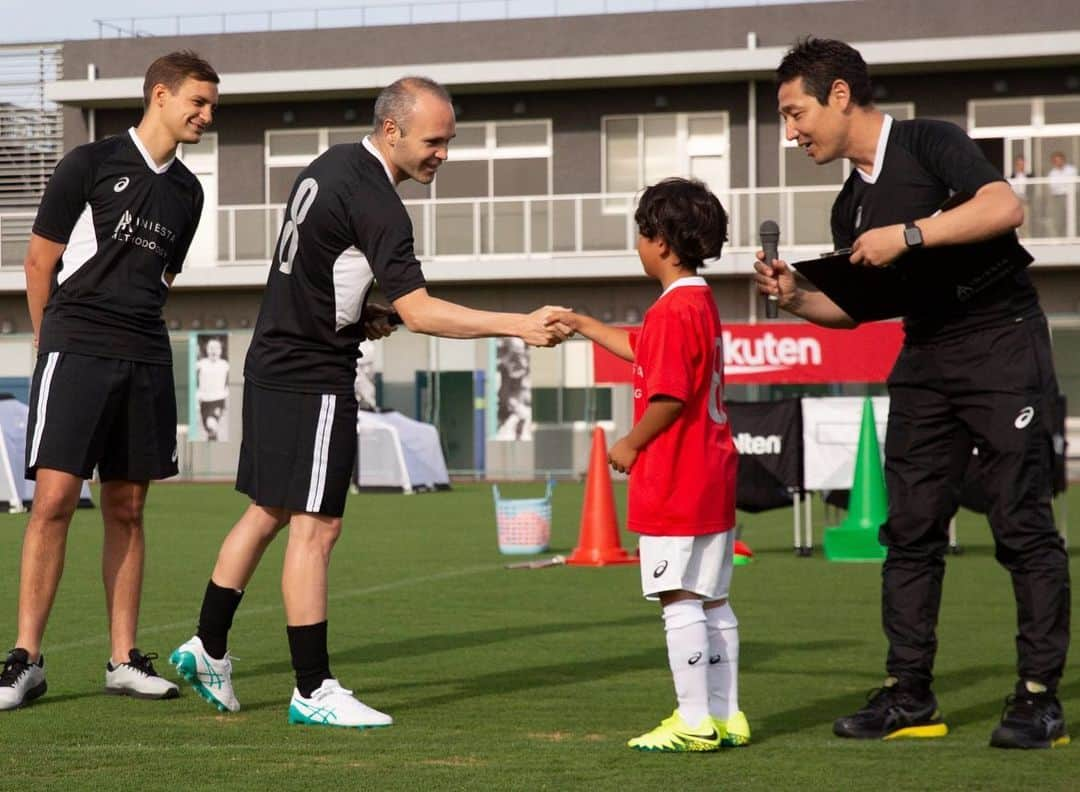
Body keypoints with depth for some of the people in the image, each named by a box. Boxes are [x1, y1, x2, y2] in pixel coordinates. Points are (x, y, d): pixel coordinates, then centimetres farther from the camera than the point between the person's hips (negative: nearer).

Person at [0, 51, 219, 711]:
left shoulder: (187, 192, 14)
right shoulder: (90, 164, -3)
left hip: (145, 359, 5)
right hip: (76, 351, -5)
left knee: (127, 510, 7)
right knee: (55, 500, -11)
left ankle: (124, 659, 11)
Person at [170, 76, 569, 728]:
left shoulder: (330, 166, 10)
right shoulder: (375, 203, -20)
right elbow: (419, 311, -24)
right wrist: (517, 326, -27)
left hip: (273, 364, 10)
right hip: (314, 378, -10)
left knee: (268, 513, 17)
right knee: (315, 526, -6)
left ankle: (208, 650, 25)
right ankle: (313, 692, -2)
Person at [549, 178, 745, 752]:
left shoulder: (673, 309, -17)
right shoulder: (700, 302, 15)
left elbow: (669, 396, -23)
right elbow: (641, 349, 30)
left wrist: (630, 446, -10)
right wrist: (580, 324, 36)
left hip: (674, 483, -10)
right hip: (711, 478, 10)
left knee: (679, 601, -6)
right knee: (712, 600, 13)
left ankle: (694, 721, -4)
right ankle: (725, 716, 18)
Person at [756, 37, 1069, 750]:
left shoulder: (929, 143, -12)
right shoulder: (851, 206, 11)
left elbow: (1004, 207, -27)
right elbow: (861, 307, 19)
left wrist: (908, 234, -29)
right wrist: (797, 299, 2)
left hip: (1002, 345, -8)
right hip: (924, 359, 8)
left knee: (1023, 525, -6)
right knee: (910, 528, 4)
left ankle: (1041, 699, -1)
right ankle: (909, 695, 9)